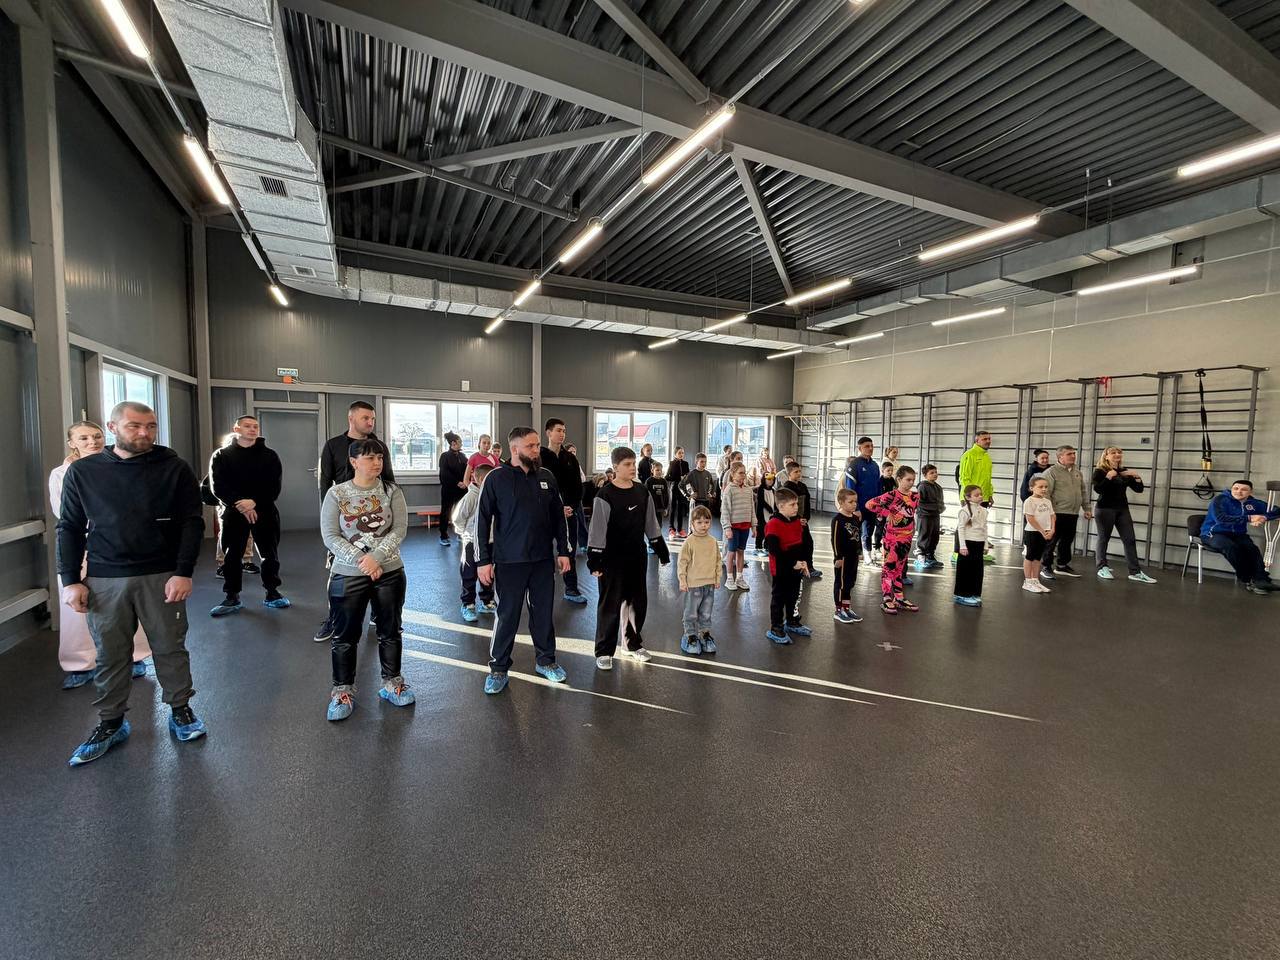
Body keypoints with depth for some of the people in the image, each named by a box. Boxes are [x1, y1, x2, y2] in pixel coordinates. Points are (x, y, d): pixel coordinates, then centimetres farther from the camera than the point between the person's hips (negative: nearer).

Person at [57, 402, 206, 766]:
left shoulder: (174, 468, -3)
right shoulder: (82, 471, 4)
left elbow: (191, 522, -4)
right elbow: (70, 528, 8)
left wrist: (183, 572, -11)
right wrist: (71, 580, 1)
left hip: (162, 577, -2)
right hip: (104, 580, 2)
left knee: (170, 648, 8)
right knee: (110, 655, 12)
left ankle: (181, 710, 24)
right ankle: (111, 723, 28)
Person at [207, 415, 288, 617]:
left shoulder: (269, 455, 6)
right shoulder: (221, 455, 4)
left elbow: (274, 487, -3)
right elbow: (217, 487, -6)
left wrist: (255, 502, -19)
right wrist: (239, 504, -19)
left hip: (264, 511, 1)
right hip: (232, 513, 0)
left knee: (270, 554, 4)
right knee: (232, 556, 4)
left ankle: (272, 593, 15)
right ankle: (232, 598, 14)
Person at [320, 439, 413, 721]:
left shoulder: (392, 491, -2)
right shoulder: (336, 494, -3)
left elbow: (400, 529, -8)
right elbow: (330, 536, -8)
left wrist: (375, 557, -20)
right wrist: (361, 561, -17)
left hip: (389, 572, 1)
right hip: (348, 574, -1)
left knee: (390, 632, 13)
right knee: (345, 636, 8)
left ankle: (391, 684, 29)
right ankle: (343, 691, 25)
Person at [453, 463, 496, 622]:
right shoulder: (471, 497, -17)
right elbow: (458, 518, -10)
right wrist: (466, 533, -2)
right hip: (472, 542, -5)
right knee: (469, 575, 7)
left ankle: (487, 602, 32)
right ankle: (468, 605, 21)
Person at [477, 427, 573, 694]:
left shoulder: (546, 477, 4)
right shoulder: (497, 478, -7)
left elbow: (558, 517, 9)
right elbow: (482, 521, -6)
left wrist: (563, 551, 6)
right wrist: (483, 560, -8)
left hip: (544, 559, 3)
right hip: (510, 561, -3)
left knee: (543, 612, 13)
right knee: (508, 615, 6)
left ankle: (546, 660, 31)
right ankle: (498, 668, 22)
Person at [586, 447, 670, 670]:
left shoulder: (642, 492, 3)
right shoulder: (606, 496, -14)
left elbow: (651, 525, 11)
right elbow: (598, 531, -14)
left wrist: (661, 550, 12)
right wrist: (594, 561, -17)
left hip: (638, 557, 6)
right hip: (613, 559, -6)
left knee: (638, 602, 15)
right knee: (610, 604, 2)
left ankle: (634, 644, 33)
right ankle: (604, 652, 16)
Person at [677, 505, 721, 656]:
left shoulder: (713, 542, 3)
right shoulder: (689, 542, -11)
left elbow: (718, 561, 12)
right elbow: (682, 562, -8)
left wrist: (717, 578, 10)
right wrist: (682, 580, -10)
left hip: (710, 584, 4)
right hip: (693, 584, -4)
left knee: (706, 613, 16)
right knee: (691, 613, 5)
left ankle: (705, 634, 30)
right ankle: (690, 637, 18)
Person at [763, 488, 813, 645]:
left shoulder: (799, 522, 3)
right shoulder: (773, 525, -20)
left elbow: (808, 544, 6)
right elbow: (774, 550, -25)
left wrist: (806, 563, -6)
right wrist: (792, 563, -24)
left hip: (798, 569, 7)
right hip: (781, 570, -7)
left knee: (794, 596, 21)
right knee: (779, 598, 5)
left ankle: (792, 622, 40)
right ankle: (775, 629, 16)